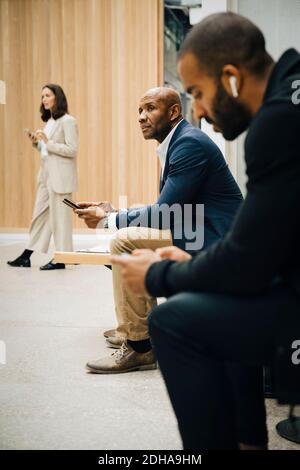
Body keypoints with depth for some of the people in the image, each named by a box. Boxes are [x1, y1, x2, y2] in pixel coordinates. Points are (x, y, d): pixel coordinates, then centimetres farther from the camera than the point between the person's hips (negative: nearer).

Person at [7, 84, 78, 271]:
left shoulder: (67, 121, -9)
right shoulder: (49, 121, 16)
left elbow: (72, 150, -16)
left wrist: (48, 142, -19)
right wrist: (36, 142, 4)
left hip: (60, 177, -8)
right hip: (46, 174, 9)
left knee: (59, 217, -1)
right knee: (39, 214, 12)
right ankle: (26, 256, 18)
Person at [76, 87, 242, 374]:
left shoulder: (190, 143, -15)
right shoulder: (178, 142, 16)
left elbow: (164, 214, -20)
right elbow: (167, 209, 16)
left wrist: (108, 218, -10)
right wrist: (113, 214, 6)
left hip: (211, 239, -11)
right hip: (198, 233, 11)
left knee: (125, 241, -19)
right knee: (132, 234, 18)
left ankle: (138, 347, -10)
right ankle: (138, 331, 20)